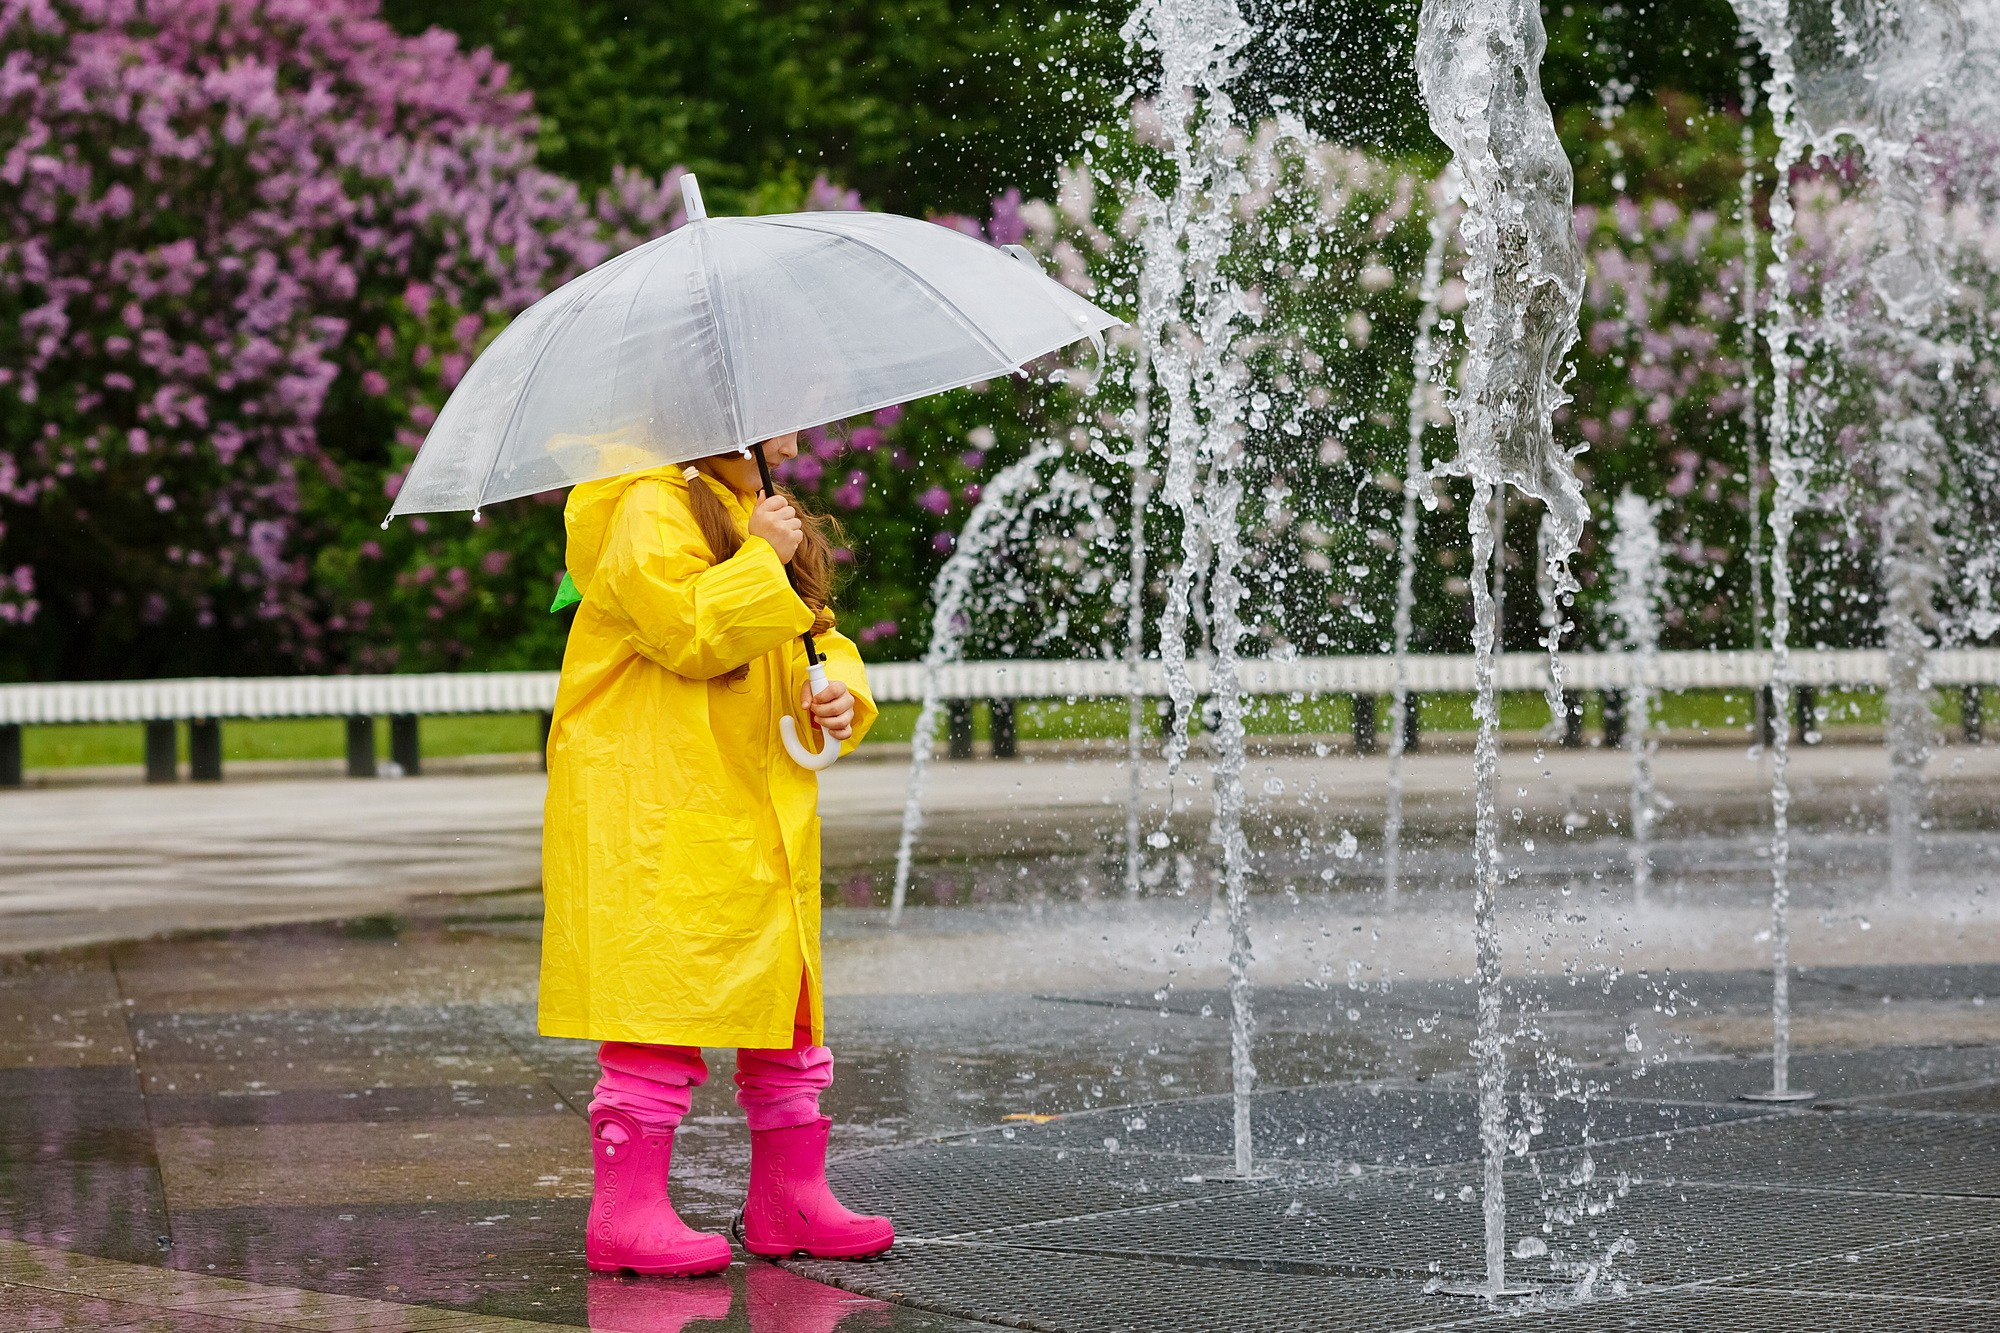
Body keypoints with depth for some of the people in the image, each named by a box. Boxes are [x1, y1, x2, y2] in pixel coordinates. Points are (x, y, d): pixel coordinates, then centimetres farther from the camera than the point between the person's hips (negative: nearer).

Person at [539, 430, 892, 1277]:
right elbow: (691, 628, -22)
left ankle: (789, 1201, 18)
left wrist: (838, 693, 3)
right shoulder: (652, 507, -10)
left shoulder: (761, 515, 21)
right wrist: (762, 556, -14)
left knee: (786, 1003, 10)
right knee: (661, 1006, -11)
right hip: (652, 810, -9)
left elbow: (818, 637, 23)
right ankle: (626, 1211, -7)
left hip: (758, 814, 9)